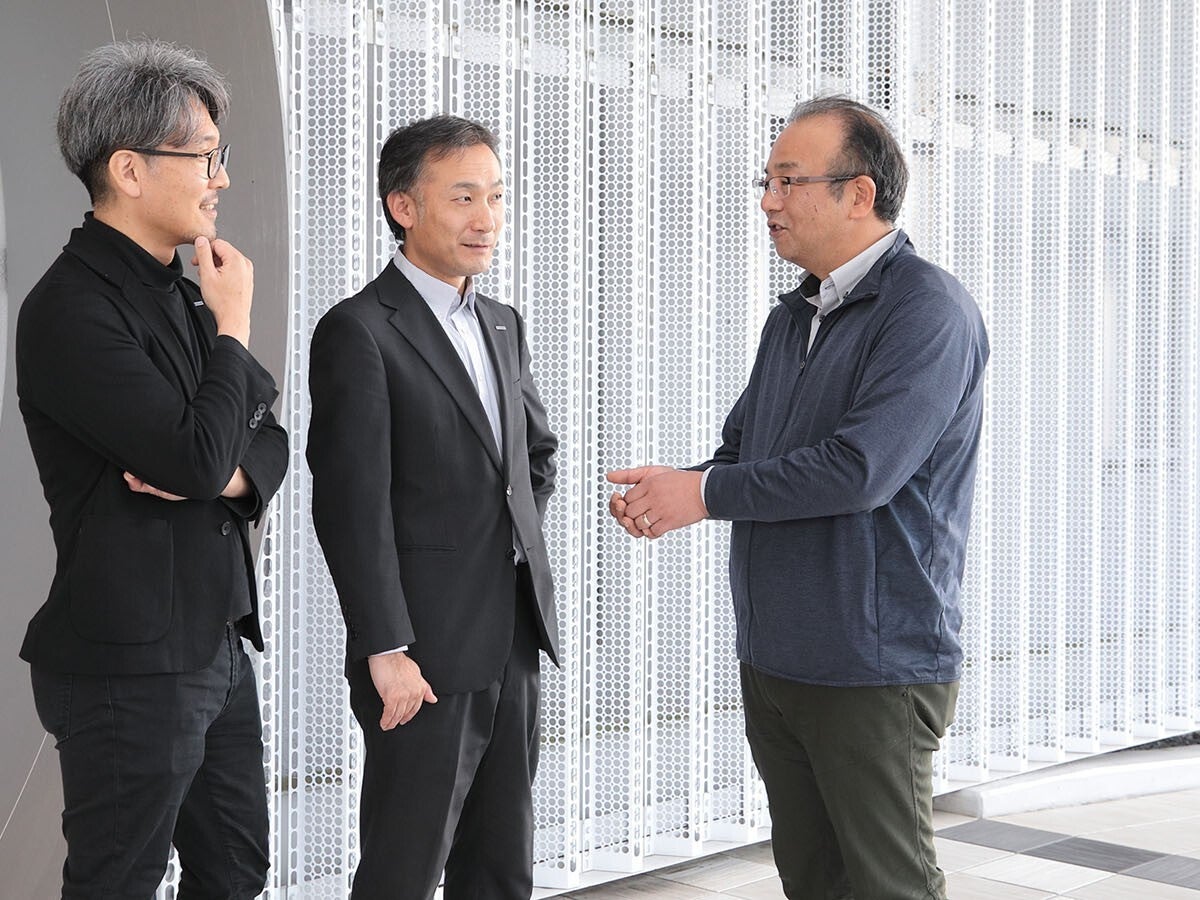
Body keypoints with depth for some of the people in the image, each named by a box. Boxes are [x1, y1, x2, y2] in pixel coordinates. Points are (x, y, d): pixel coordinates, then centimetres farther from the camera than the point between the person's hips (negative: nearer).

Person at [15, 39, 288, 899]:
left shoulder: (181, 291, 10)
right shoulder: (71, 309, -17)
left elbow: (269, 442, 12)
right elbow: (201, 456, -25)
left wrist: (228, 475, -11)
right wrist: (232, 325, -11)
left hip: (217, 645, 8)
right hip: (132, 665, -8)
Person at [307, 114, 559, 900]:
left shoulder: (503, 325, 13)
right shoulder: (359, 332, -11)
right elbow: (353, 505, -16)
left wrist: (515, 537, 10)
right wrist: (386, 651, -18)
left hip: (513, 642, 7)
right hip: (428, 655, -7)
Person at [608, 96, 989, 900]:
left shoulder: (927, 312, -15)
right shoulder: (795, 317, 13)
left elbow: (861, 467, -26)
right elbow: (743, 443, 18)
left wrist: (707, 493, -17)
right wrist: (668, 492, -4)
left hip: (876, 667, -8)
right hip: (774, 661, 8)